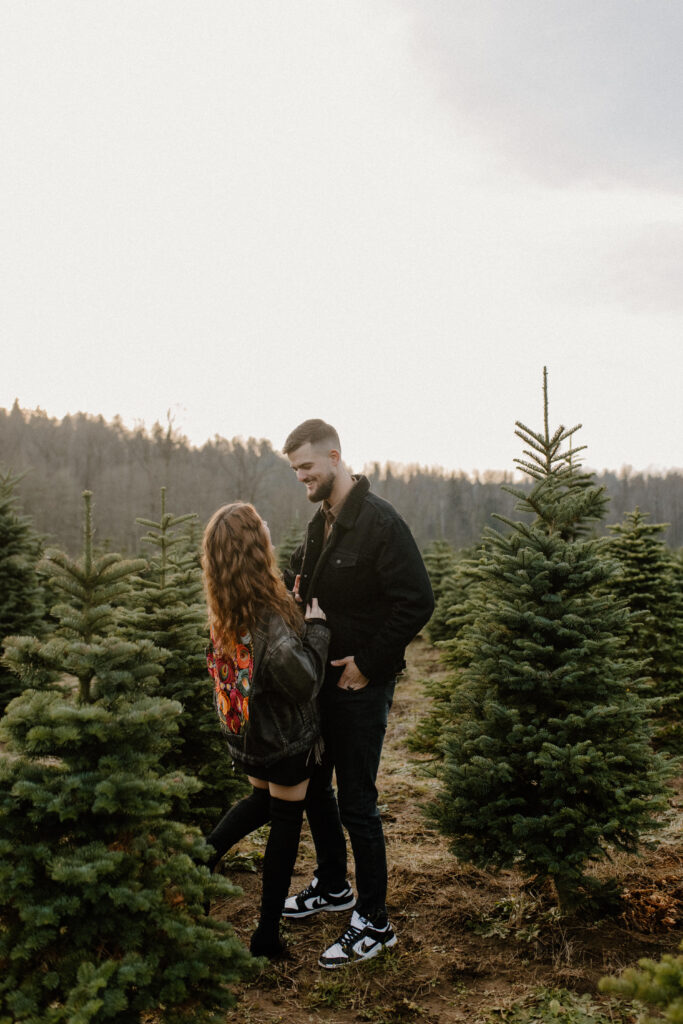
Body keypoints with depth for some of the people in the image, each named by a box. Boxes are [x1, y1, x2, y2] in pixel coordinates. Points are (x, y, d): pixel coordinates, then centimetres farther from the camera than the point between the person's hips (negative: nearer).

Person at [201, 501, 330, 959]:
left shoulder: (226, 609, -5)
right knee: (286, 823, 10)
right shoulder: (271, 612, -29)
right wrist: (316, 627, -20)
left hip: (247, 734, 7)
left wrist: (295, 611, 2)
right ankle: (267, 934, 20)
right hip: (286, 738, -7)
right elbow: (302, 679, -29)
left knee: (262, 801, 30)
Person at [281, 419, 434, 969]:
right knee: (313, 785, 19)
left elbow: (418, 602, -22)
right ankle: (333, 886, 39)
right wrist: (294, 591, -1)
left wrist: (369, 664, -18)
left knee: (356, 800, -2)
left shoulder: (380, 521, -18)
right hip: (323, 677, 9)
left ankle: (375, 923, 13)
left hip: (362, 683, -9)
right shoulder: (321, 522, 9)